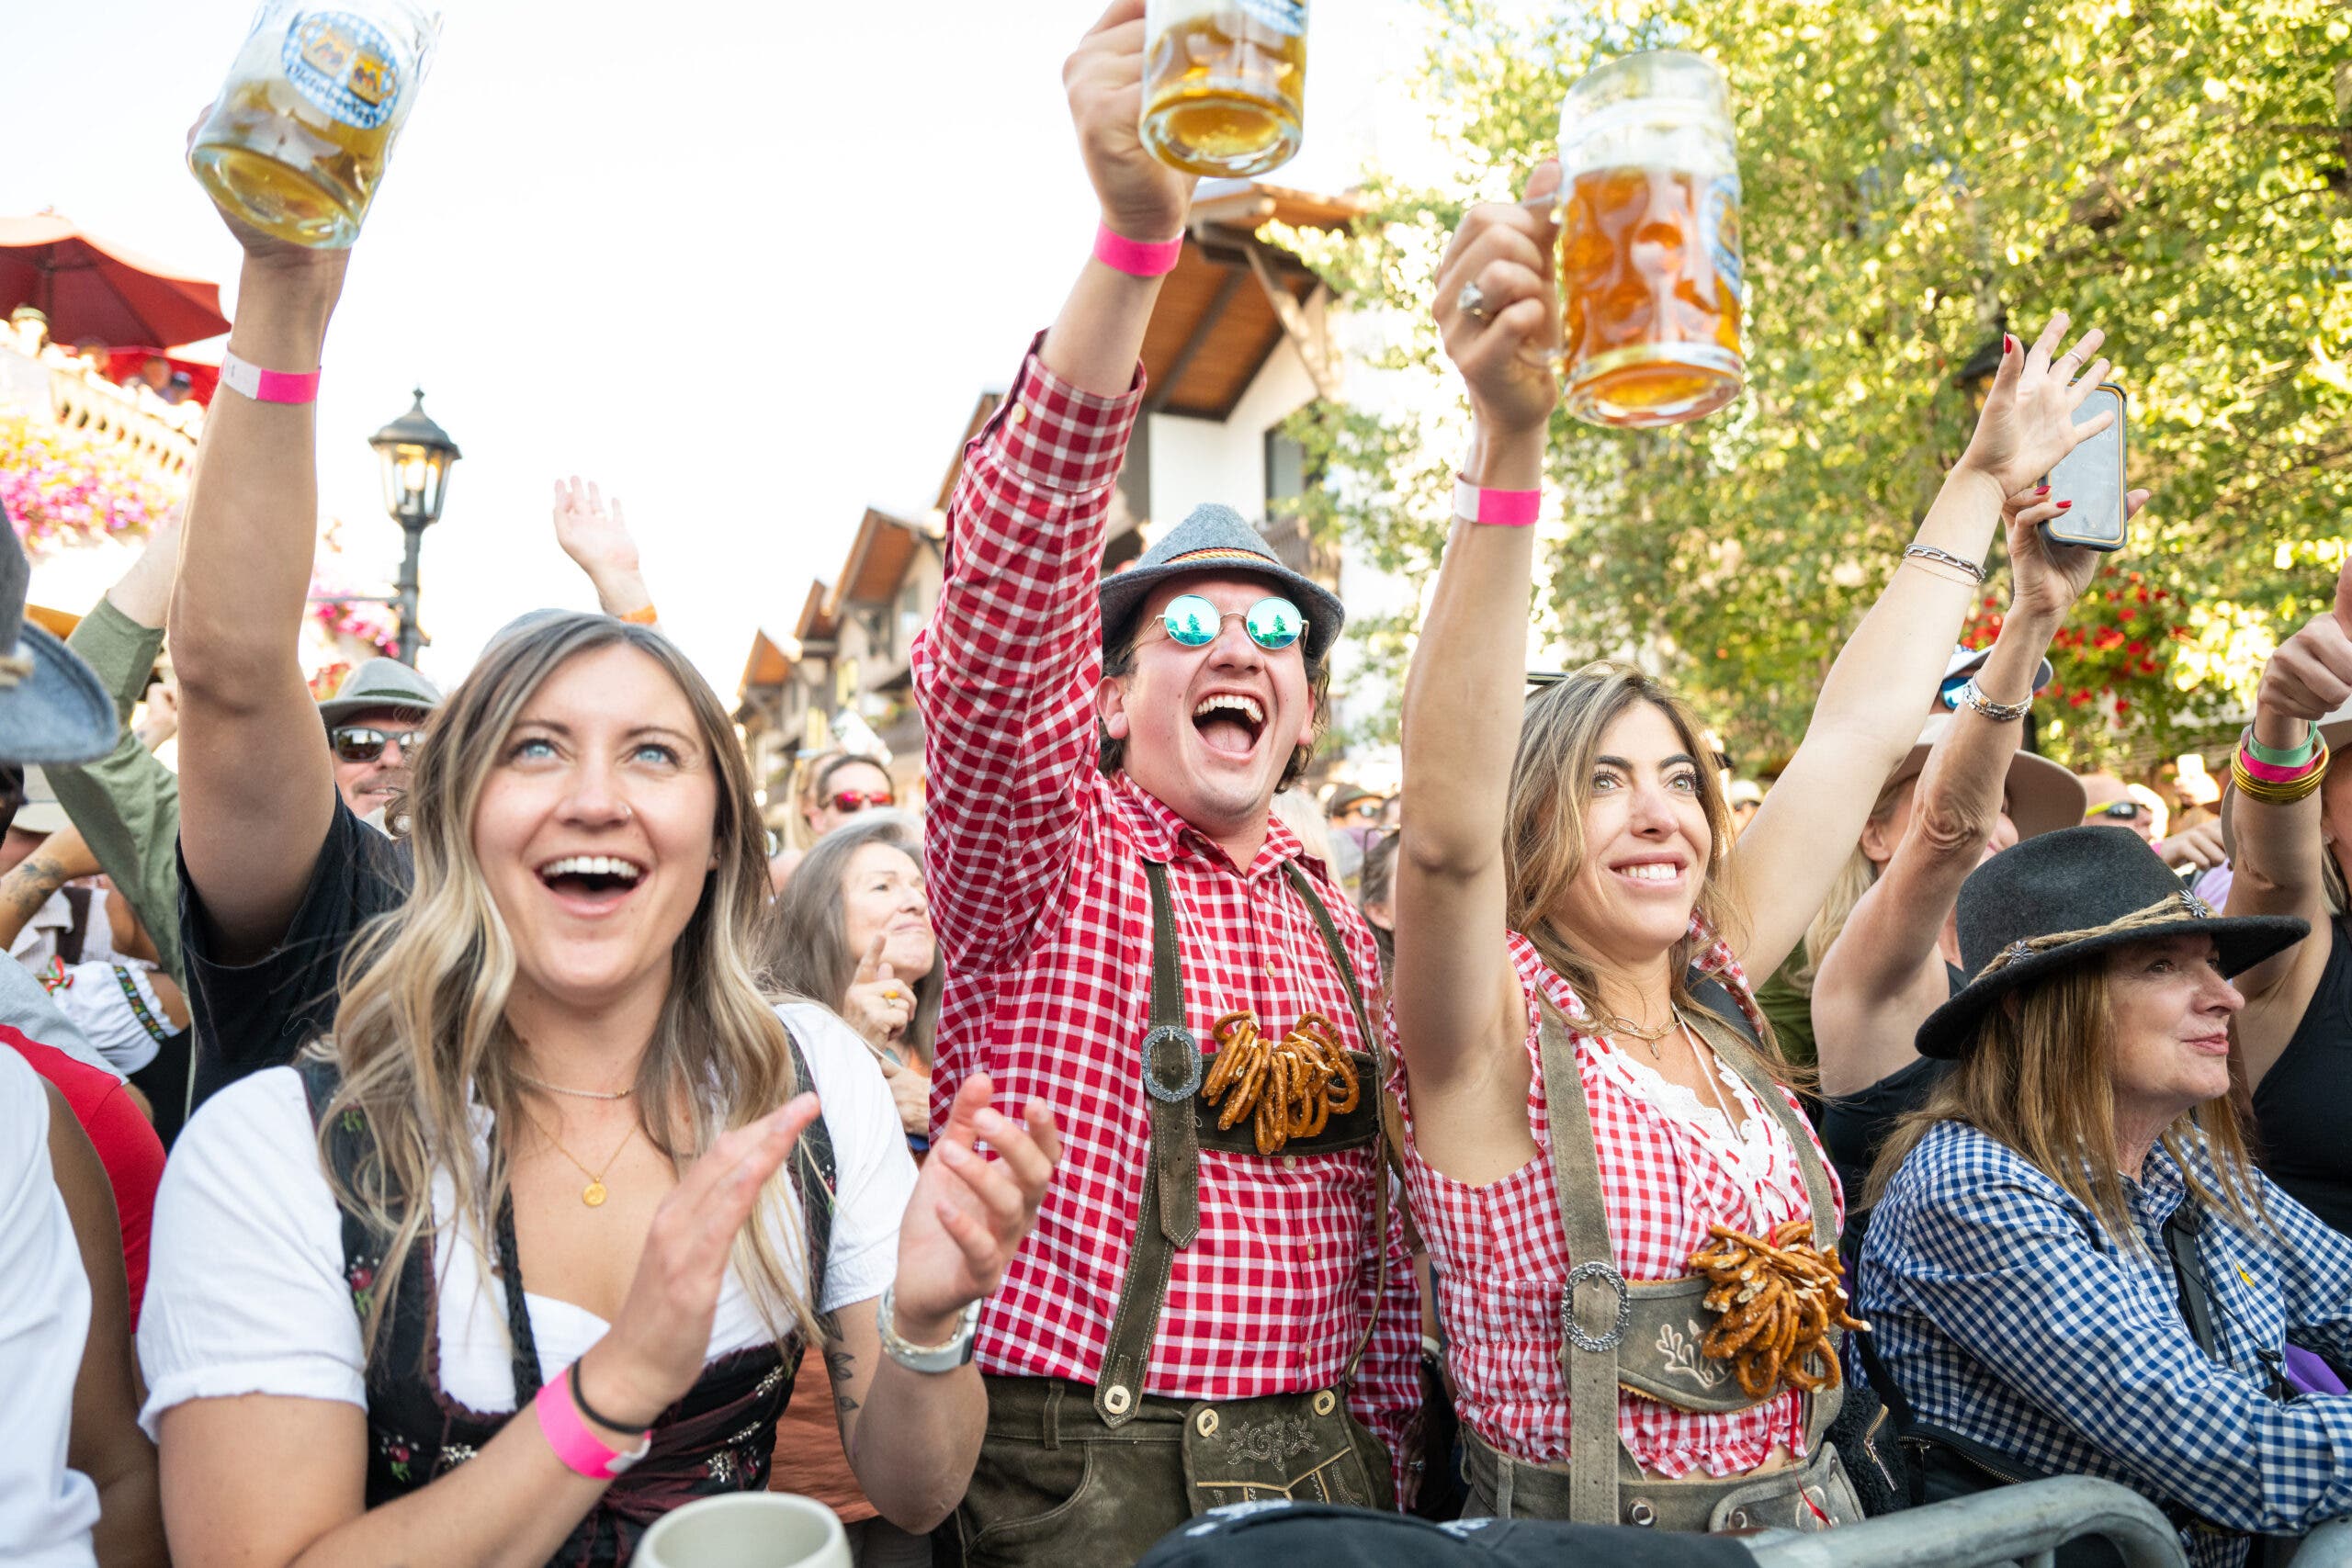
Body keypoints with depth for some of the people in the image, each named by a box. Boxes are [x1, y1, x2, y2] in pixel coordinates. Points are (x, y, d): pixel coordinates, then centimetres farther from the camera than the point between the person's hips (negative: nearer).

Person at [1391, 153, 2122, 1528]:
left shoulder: (1713, 995, 2)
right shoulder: (1495, 1036, -13)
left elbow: (1859, 730, 7)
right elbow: (1446, 822, -32)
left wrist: (1987, 479, 13)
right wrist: (1509, 444, -40)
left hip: (1818, 1514, 5)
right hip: (1593, 1532, -5)